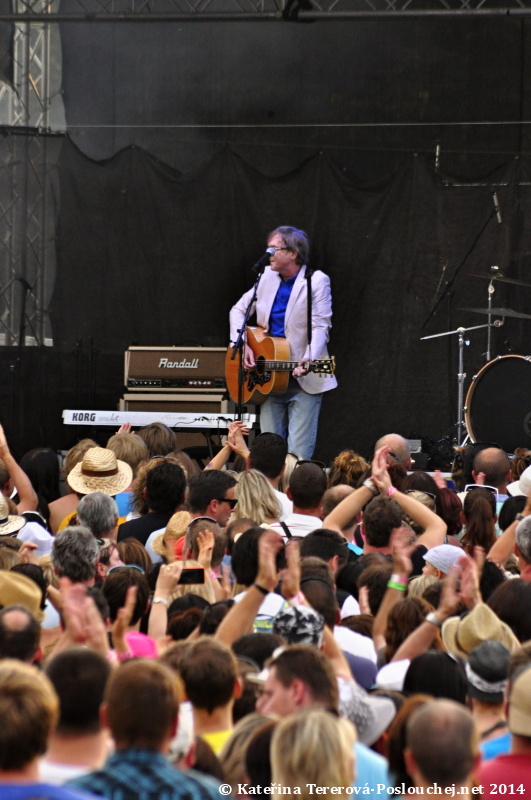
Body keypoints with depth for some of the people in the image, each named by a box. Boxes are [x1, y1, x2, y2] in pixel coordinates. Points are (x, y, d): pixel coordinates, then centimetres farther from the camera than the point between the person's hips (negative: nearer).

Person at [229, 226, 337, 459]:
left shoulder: (317, 281, -7)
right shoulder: (268, 276, 10)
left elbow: (320, 326, -14)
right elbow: (239, 309, 18)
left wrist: (309, 360, -31)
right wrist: (243, 344, 1)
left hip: (303, 380, -5)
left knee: (298, 455, -9)